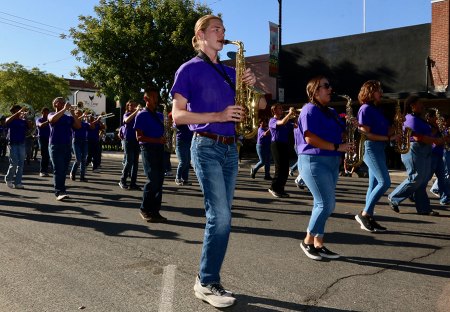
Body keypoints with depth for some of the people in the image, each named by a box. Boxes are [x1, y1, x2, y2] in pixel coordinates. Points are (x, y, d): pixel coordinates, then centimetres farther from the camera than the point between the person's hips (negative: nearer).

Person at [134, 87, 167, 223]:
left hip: (159, 148, 7)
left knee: (159, 181, 4)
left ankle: (155, 211, 11)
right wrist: (157, 140, -18)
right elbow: (139, 137, -9)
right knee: (153, 180, -11)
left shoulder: (159, 115, 18)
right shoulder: (142, 115, -2)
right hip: (148, 149, -6)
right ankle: (145, 209, 4)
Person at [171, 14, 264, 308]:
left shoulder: (230, 71, 18)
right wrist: (218, 116, -17)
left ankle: (209, 278, 18)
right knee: (221, 217, -13)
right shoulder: (189, 69, 0)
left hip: (230, 148, 7)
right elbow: (177, 115, -8)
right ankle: (206, 283, 1)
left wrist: (253, 84, -2)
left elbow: (262, 105, 18)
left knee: (220, 217, 7)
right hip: (206, 147, -6)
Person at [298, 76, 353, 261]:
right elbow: (310, 138, -19)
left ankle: (318, 244, 15)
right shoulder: (310, 109, -8)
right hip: (314, 161, -9)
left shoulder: (330, 112, 19)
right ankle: (308, 241, 4)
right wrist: (337, 147, -19)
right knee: (326, 203, -11)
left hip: (332, 162, 9)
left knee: (326, 204, 8)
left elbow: (337, 134, 24)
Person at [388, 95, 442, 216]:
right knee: (415, 180, -8)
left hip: (423, 153, 10)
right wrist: (436, 140, -16)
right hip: (414, 151, -10)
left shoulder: (418, 119, 18)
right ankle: (394, 198, 4)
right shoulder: (411, 119, -14)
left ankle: (424, 208, 12)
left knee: (422, 182, 9)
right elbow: (418, 137, -22)